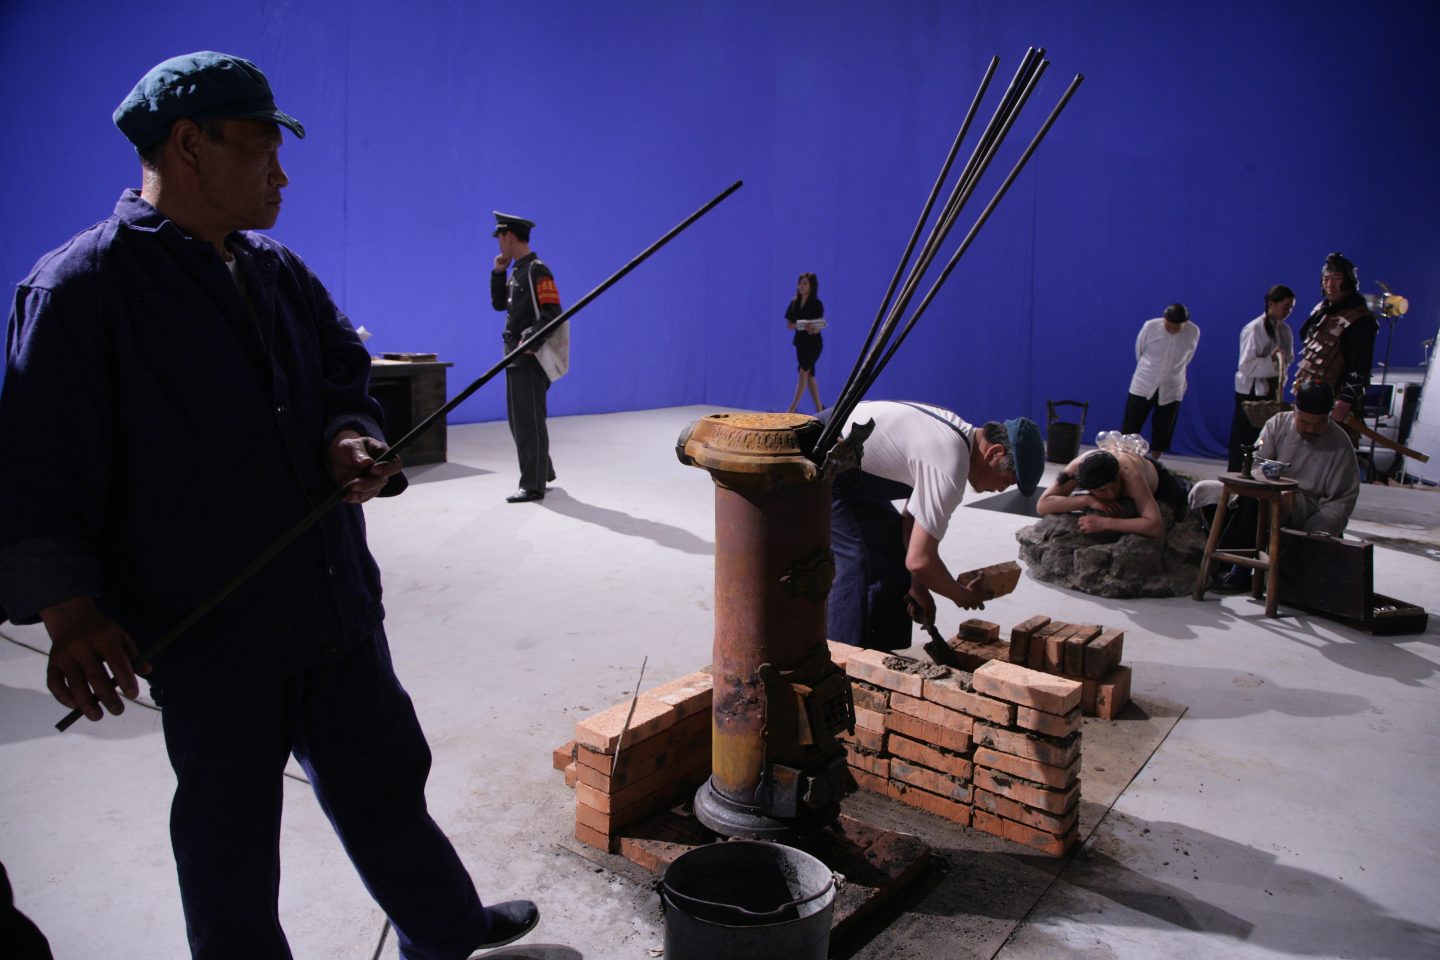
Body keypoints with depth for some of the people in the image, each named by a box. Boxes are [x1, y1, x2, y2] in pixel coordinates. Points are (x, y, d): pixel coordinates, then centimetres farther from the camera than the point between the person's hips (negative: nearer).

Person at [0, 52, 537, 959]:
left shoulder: (281, 271, 9)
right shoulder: (82, 286, -11)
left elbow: (345, 376, 13)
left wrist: (349, 438, -10)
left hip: (338, 604, 7)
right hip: (210, 636, -6)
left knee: (386, 785, 22)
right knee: (232, 847, 11)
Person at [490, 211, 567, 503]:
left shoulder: (537, 271, -13)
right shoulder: (517, 271, 14)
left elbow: (553, 313, -19)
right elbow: (499, 304, 21)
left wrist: (531, 343, -23)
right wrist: (498, 272, 10)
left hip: (530, 358, -9)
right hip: (515, 357, 9)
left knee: (529, 421, -4)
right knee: (519, 420, 17)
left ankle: (533, 485, 2)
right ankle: (542, 471, 32)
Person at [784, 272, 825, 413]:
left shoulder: (816, 304, -9)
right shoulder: (794, 303, 6)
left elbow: (819, 326, -10)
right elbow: (789, 324, 5)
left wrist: (813, 329, -32)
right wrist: (798, 326, -14)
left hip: (813, 342, -6)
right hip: (800, 341, 6)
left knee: (803, 373, -8)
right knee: (809, 376, 9)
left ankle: (791, 410, -10)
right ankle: (820, 409, 18)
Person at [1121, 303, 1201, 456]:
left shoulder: (1193, 332, -10)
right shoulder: (1150, 326, -14)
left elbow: (1187, 358, 10)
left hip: (1171, 388, 1)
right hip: (1143, 385, -1)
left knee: (1163, 430, 7)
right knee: (1130, 427, 1)